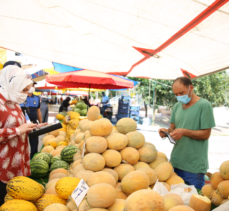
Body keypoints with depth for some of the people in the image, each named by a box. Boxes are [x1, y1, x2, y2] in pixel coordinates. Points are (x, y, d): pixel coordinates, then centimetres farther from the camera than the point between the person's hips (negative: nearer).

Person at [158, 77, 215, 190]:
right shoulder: (177, 106, 10)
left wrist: (184, 132, -24)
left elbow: (206, 134, -11)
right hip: (177, 161, 6)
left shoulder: (204, 105, -9)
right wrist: (167, 131, -9)